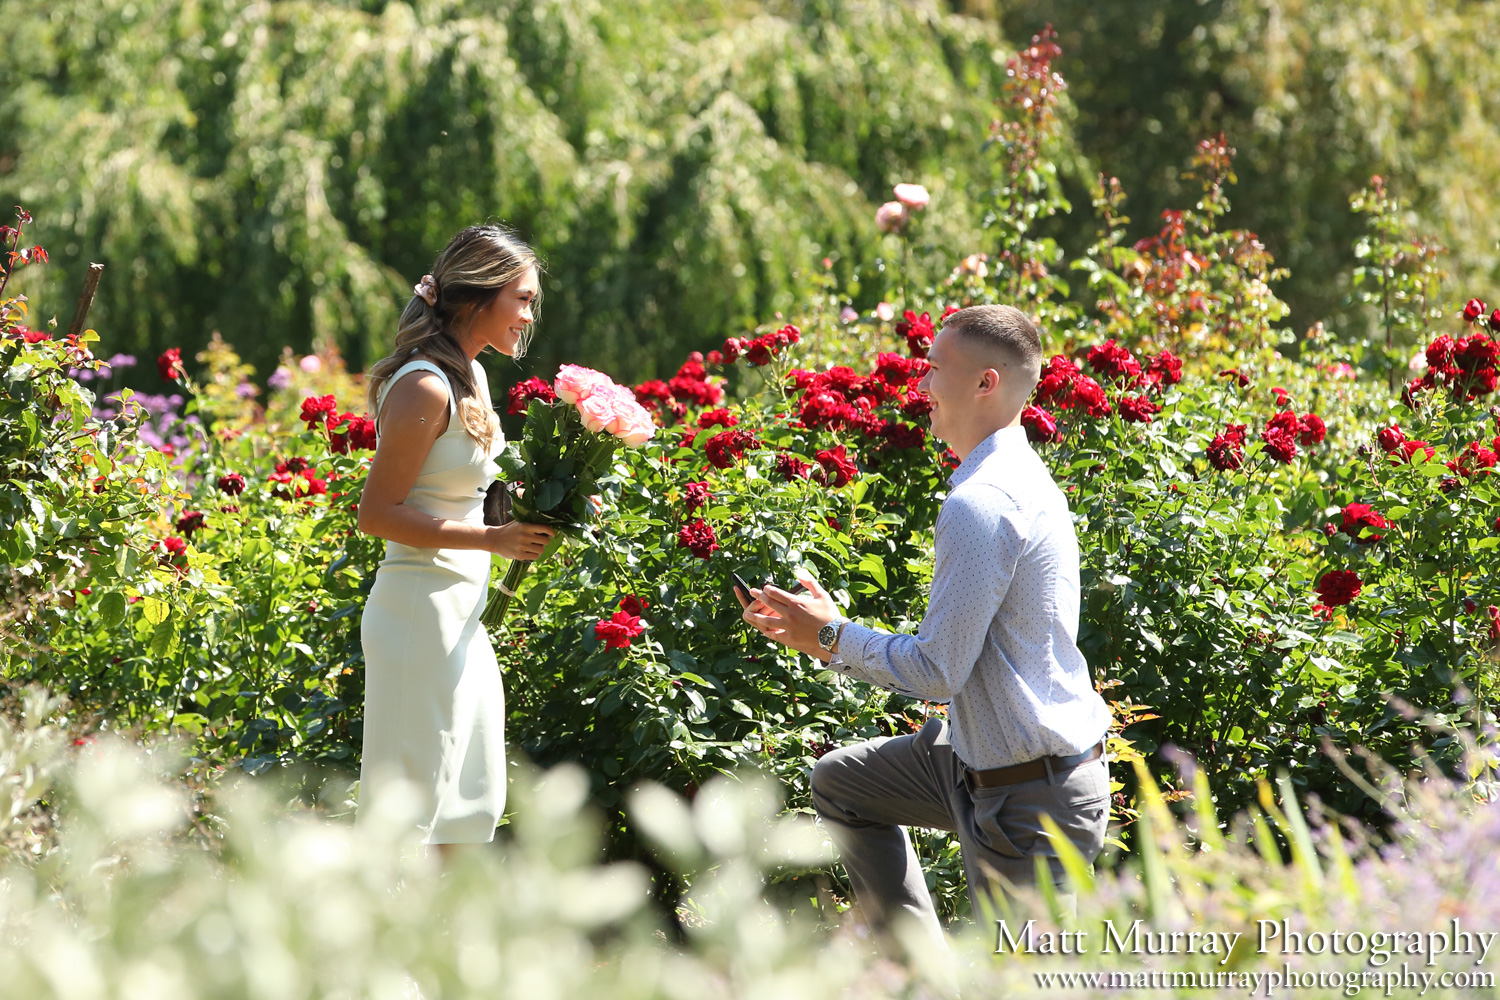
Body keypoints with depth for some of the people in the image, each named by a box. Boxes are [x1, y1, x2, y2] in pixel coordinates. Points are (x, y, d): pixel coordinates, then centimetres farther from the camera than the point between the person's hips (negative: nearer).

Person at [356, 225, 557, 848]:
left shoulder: (471, 375, 12)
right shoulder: (425, 387, -17)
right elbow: (376, 514, -19)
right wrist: (493, 538, -20)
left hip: (460, 611, 10)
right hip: (420, 609, -10)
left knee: (472, 797, 14)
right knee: (410, 794, -6)